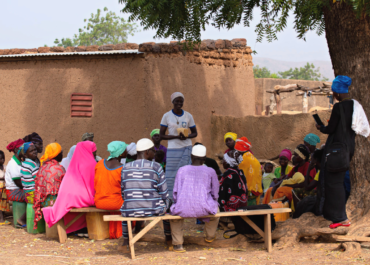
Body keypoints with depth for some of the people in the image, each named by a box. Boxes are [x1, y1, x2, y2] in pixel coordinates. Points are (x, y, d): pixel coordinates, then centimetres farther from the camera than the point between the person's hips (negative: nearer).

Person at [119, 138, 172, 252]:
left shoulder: (125, 168, 2)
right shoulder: (156, 167, -8)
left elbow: (123, 194, 11)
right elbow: (164, 192, -3)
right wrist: (166, 205, 17)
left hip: (131, 211, 2)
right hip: (154, 209, -2)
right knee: (167, 202, 35)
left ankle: (125, 244, 45)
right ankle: (169, 238, 50)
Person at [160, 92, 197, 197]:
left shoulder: (188, 116, 5)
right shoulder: (167, 116, 0)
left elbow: (194, 133, 13)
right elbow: (161, 135, -1)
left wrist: (187, 136, -9)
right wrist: (176, 136, -15)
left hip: (186, 149, 1)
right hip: (172, 149, -1)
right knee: (171, 176, -4)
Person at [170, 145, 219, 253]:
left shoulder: (182, 170, 7)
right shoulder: (210, 171, 6)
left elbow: (176, 192, 9)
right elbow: (215, 194, 13)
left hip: (183, 209, 0)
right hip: (204, 209, 0)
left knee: (174, 210, 36)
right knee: (215, 206, 35)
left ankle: (177, 244, 28)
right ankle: (210, 236, 53)